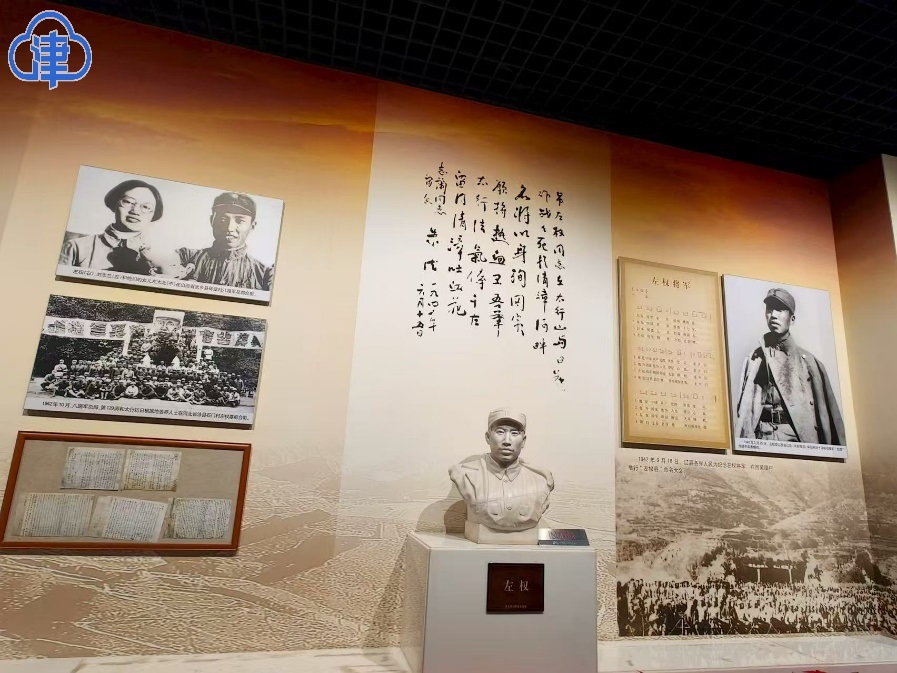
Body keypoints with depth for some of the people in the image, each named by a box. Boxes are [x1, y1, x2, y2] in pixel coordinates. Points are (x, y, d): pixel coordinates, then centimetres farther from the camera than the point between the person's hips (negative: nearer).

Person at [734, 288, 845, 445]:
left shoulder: (807, 360, 11)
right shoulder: (754, 359, 7)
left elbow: (827, 409, 10)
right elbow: (745, 408, 2)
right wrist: (742, 446, -8)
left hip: (803, 436, 1)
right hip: (764, 436, -1)